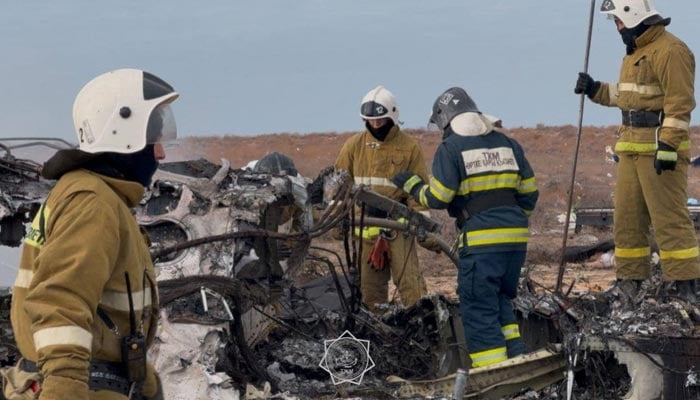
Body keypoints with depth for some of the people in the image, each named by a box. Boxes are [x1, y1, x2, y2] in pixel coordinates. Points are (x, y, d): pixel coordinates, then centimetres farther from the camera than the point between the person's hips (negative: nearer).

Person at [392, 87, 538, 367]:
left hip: (482, 240, -6)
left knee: (478, 306, -1)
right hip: (516, 238, 6)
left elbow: (437, 198, -8)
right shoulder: (507, 143, 14)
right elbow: (529, 191, 14)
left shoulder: (451, 148, -4)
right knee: (500, 301, 20)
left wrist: (412, 186, 10)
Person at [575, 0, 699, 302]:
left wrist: (668, 146, -24)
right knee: (627, 217, 12)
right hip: (632, 149, 10)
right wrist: (595, 90, 18)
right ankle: (629, 281, 18)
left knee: (669, 218, -10)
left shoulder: (670, 50, -14)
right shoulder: (635, 52, 19)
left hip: (660, 149, -10)